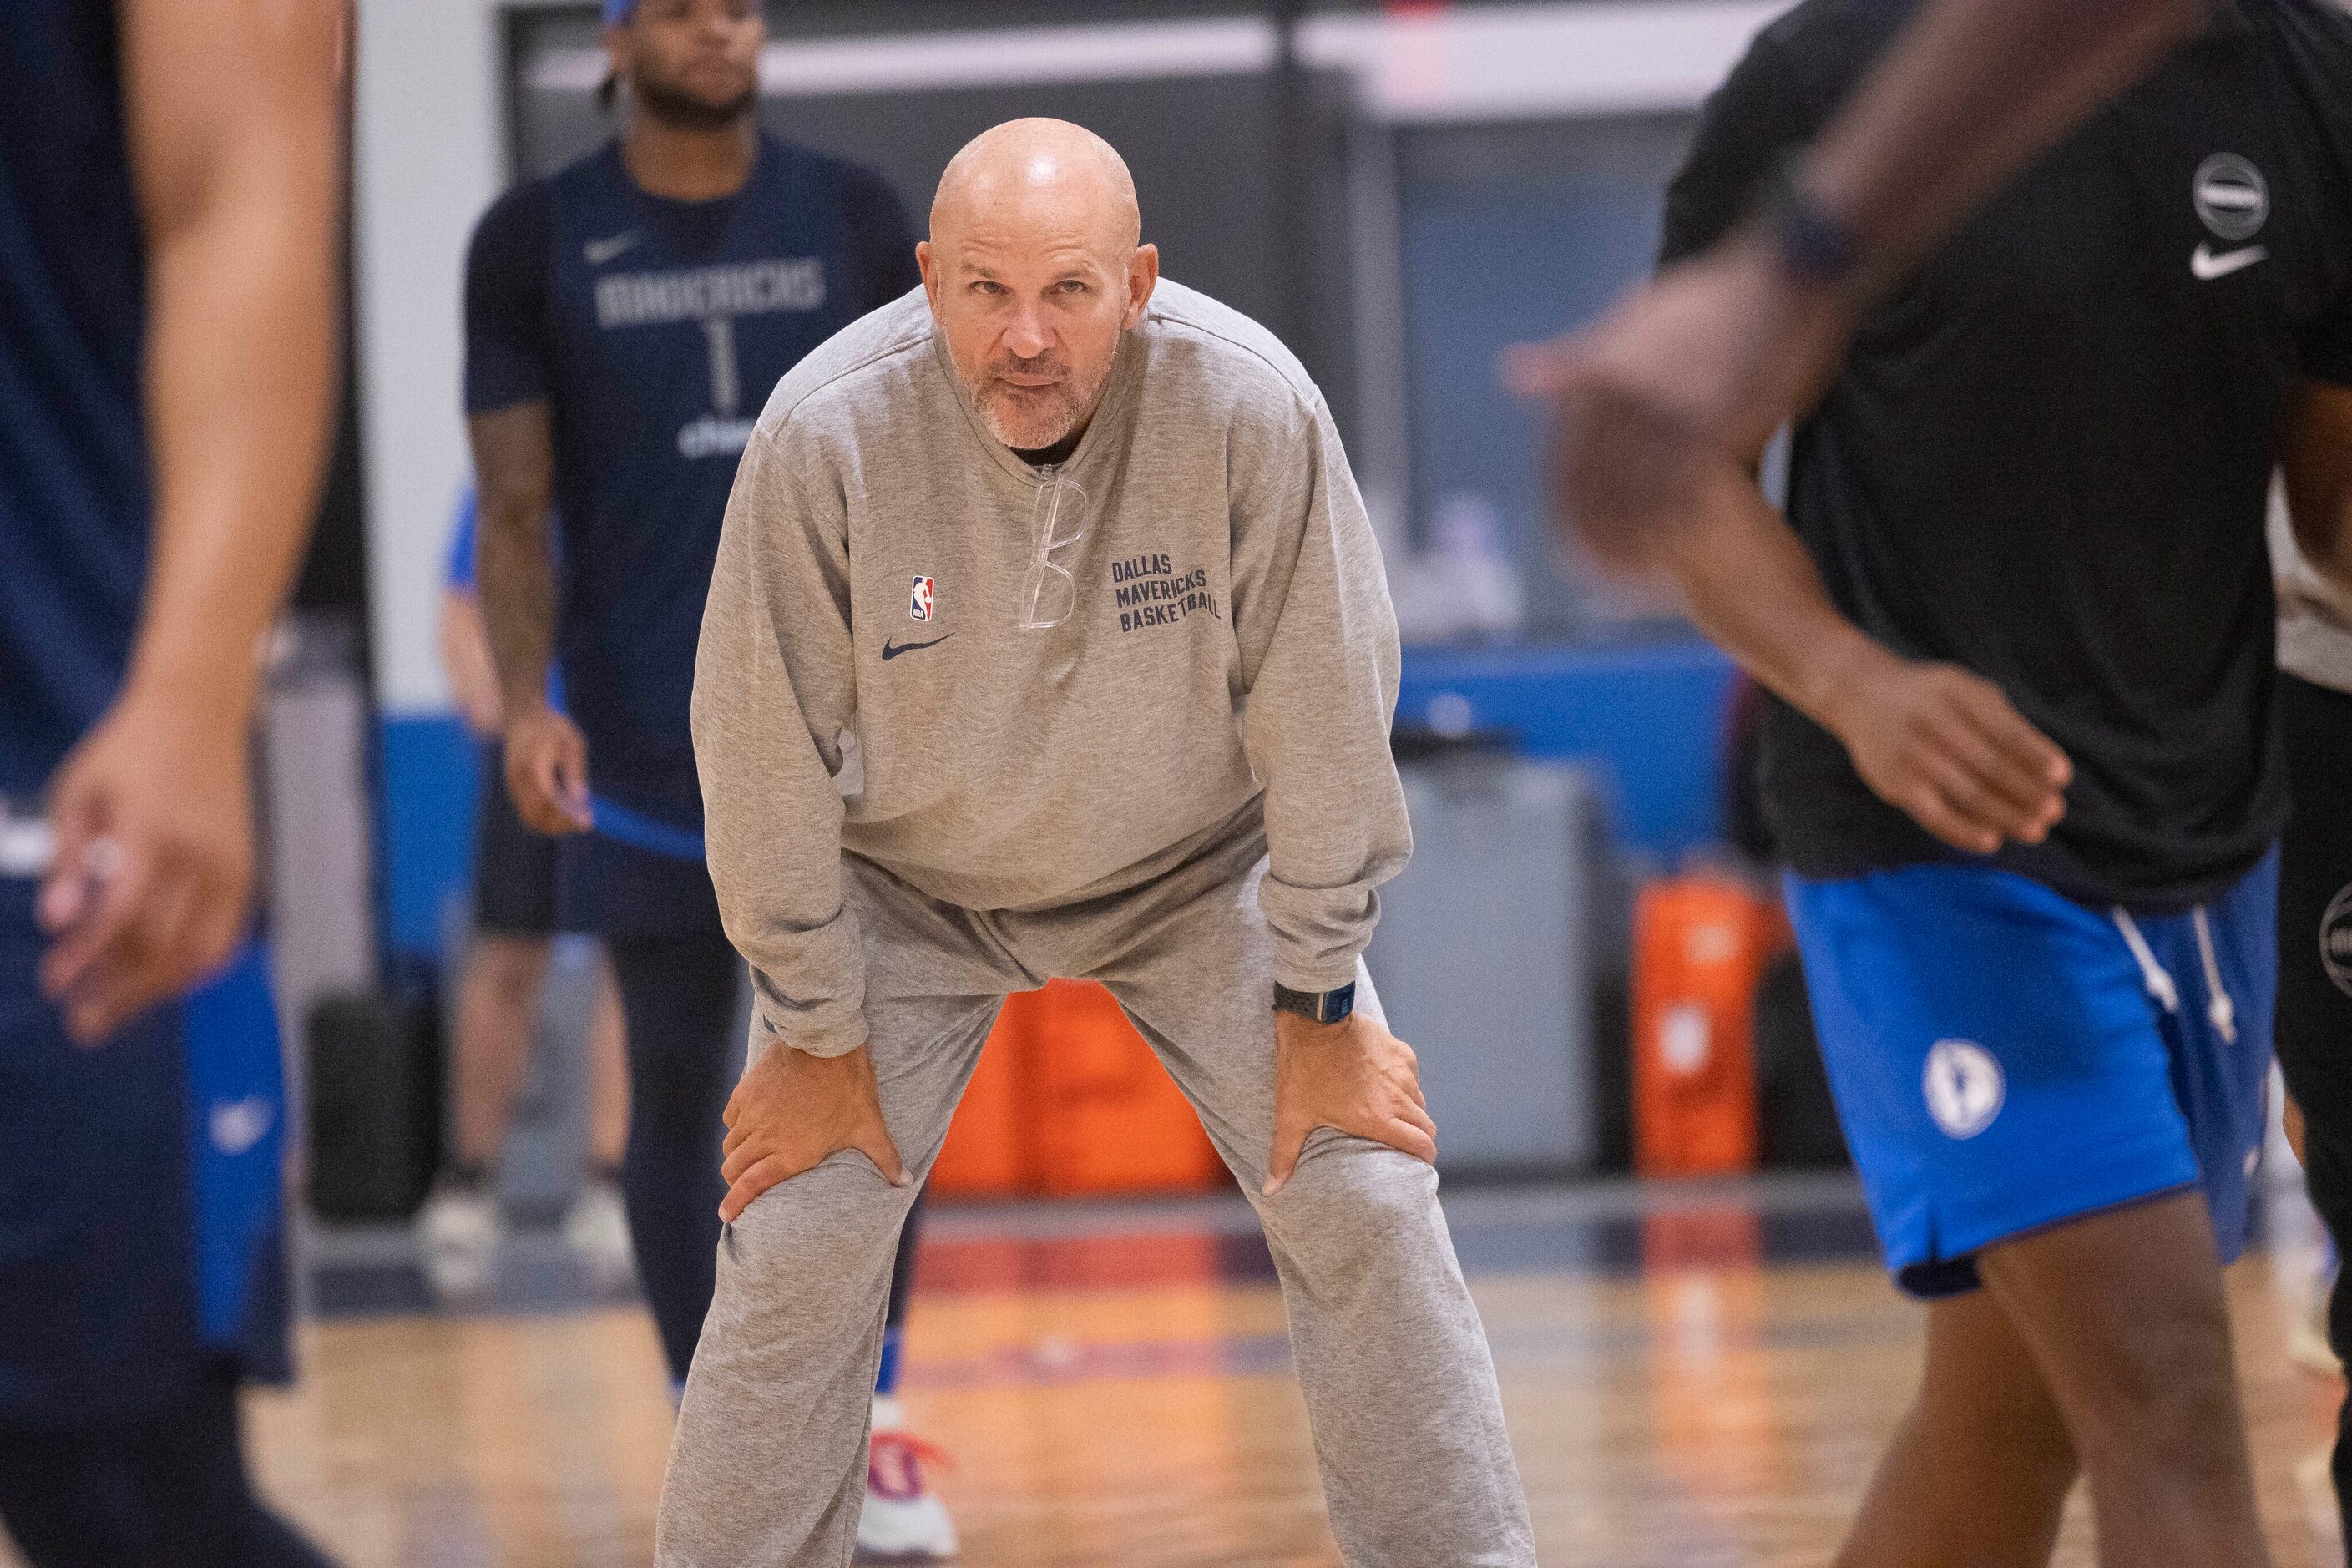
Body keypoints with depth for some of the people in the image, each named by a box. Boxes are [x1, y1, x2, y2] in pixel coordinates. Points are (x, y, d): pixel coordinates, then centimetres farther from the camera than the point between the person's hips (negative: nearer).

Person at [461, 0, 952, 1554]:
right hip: (648, 739, -1)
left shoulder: (856, 215, 5)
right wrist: (529, 703, -9)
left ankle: (872, 1429, 7)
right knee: (678, 1089, 5)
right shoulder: (537, 241, 1)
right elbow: (516, 507, 3)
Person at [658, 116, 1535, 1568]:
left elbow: (1324, 714, -18)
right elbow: (767, 753, -18)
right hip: (914, 879, 0)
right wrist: (816, 1036, -10)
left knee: (1365, 1204, -7)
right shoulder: (826, 435, -29)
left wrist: (1322, 1010, -11)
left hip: (1198, 866, 0)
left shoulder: (1250, 409, -29)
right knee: (799, 1249, -8)